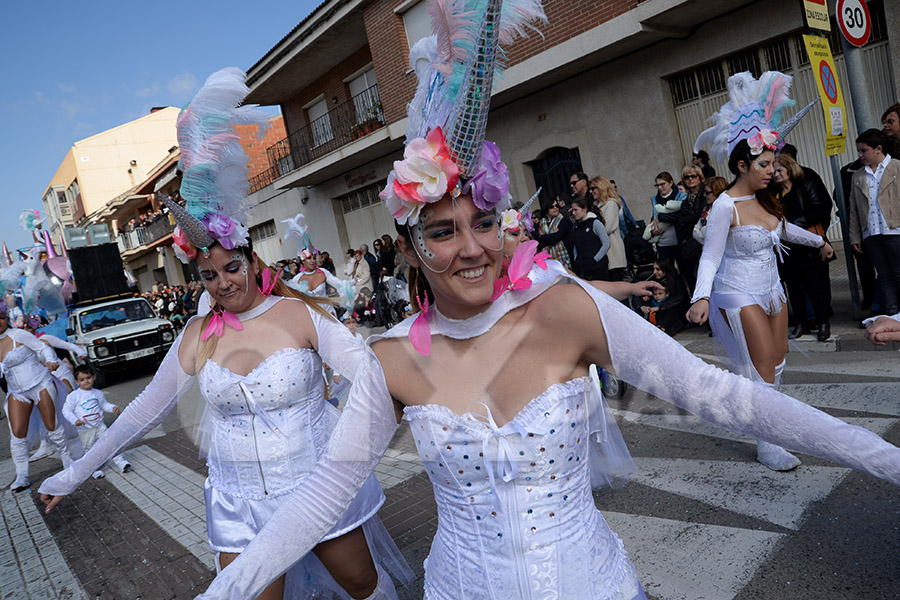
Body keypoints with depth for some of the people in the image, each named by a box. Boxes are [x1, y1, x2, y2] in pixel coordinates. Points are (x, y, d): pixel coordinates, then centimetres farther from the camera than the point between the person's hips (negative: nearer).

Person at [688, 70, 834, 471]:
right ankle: (766, 446, 7)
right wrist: (701, 297, -35)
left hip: (770, 289, 8)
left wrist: (818, 241, 37)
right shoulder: (725, 205, -20)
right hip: (740, 295, -8)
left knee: (777, 361, 14)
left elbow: (783, 228, 24)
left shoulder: (763, 198, 3)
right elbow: (710, 257, -21)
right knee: (762, 368, -6)